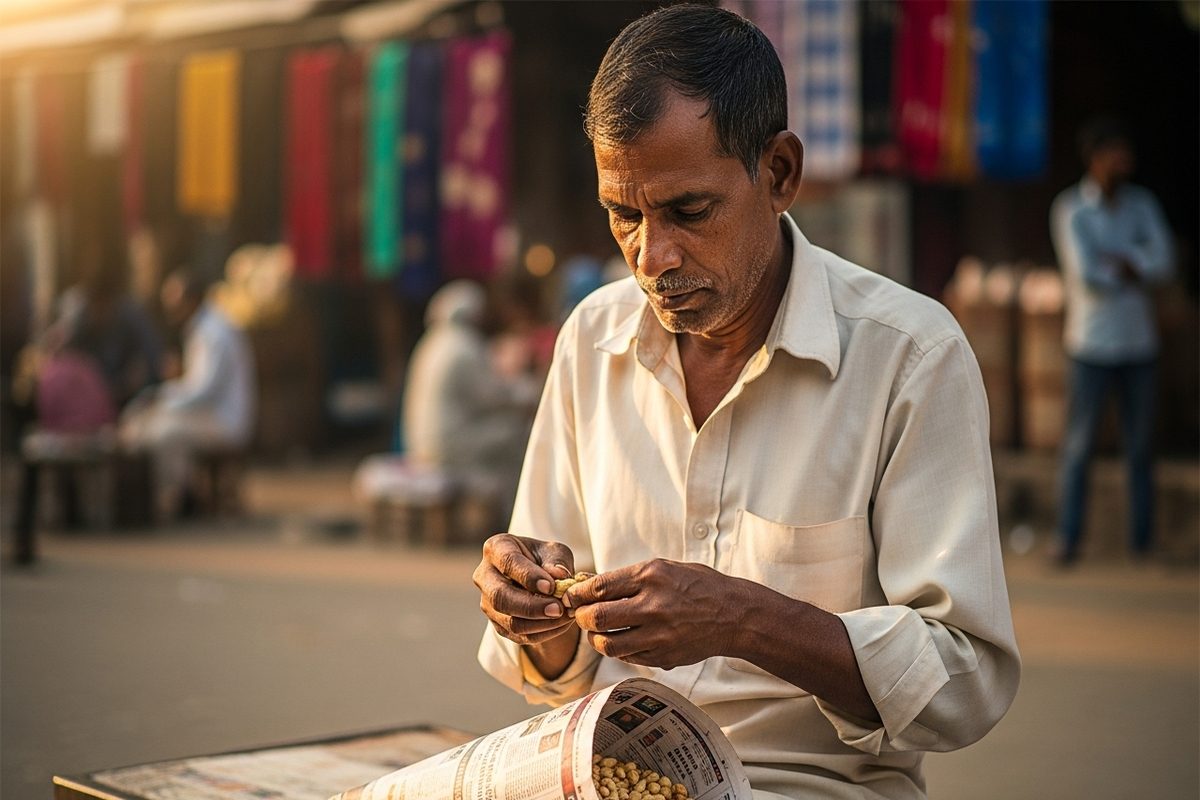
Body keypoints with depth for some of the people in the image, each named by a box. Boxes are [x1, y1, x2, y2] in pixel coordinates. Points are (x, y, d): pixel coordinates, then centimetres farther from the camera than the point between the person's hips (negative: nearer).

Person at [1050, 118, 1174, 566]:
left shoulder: (1142, 204, 7)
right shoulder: (1070, 209, -4)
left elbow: (1164, 264, -5)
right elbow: (1085, 272, -15)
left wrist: (1116, 260, -15)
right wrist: (1133, 270, -3)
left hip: (1138, 343, 3)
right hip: (1092, 342, -3)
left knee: (1140, 446, 6)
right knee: (1079, 444, -2)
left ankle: (1142, 541, 13)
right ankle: (1068, 541, 3)